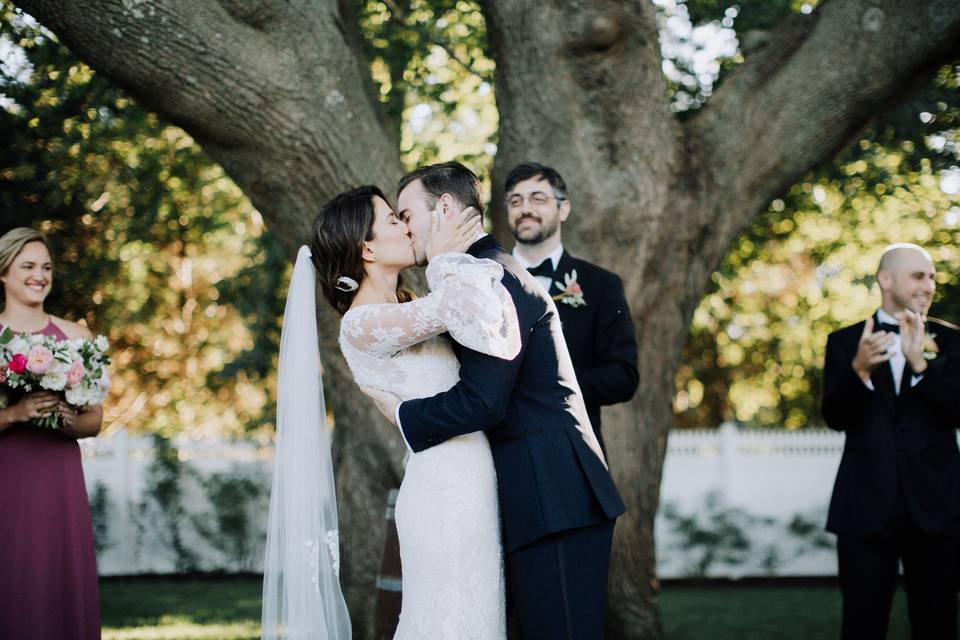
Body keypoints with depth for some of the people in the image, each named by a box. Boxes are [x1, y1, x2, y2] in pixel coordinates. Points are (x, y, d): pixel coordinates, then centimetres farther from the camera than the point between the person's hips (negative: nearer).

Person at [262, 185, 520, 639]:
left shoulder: (408, 309, 17)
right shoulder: (360, 324, -12)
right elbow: (451, 307, -24)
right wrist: (444, 260, -6)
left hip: (466, 485, 9)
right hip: (444, 487, -9)